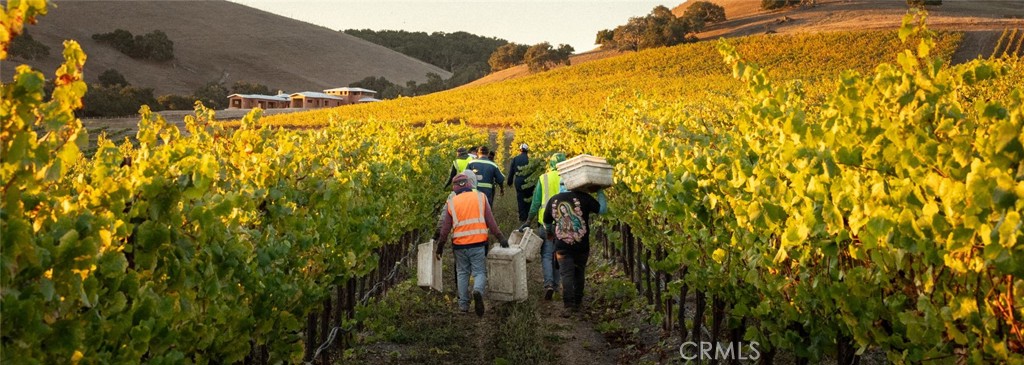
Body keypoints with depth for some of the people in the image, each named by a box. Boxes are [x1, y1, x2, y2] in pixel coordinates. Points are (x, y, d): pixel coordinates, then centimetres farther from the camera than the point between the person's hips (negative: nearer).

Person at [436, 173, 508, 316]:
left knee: (462, 273, 15)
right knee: (480, 272, 4)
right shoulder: (480, 197, 3)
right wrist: (500, 237, 6)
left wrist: (440, 246, 14)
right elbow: (490, 221, 1)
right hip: (478, 243, -1)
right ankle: (478, 290, -27)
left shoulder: (452, 202, 4)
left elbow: (445, 228, 5)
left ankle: (463, 304, 13)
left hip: (459, 244, 1)